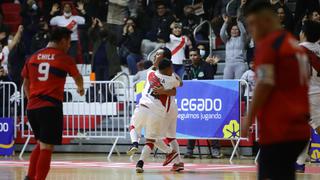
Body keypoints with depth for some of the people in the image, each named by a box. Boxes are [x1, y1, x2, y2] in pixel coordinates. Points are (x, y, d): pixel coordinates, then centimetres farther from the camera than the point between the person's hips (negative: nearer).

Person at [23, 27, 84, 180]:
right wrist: (81, 89, 40)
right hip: (51, 108, -6)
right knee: (46, 148, -3)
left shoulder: (34, 57, 11)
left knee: (41, 144, 20)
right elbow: (78, 78, 19)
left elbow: (26, 84, 19)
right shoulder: (64, 59, 0)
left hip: (32, 107, 6)